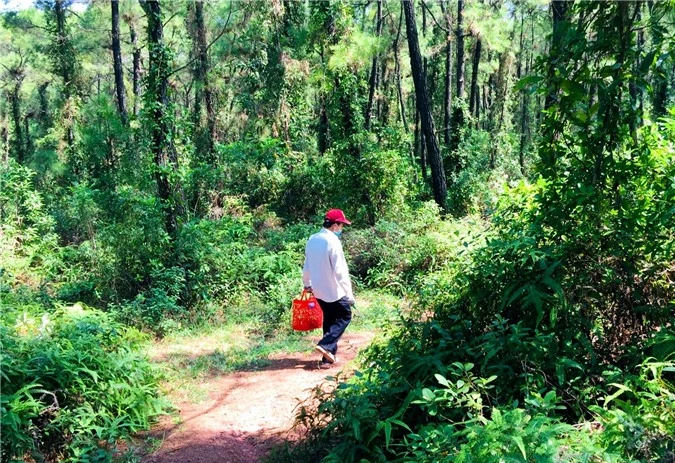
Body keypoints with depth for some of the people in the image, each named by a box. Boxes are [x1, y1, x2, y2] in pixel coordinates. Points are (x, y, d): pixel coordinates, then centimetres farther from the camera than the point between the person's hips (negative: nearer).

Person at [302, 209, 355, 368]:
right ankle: (326, 345, -3)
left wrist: (307, 284, 27)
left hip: (319, 290, 7)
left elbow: (307, 265, 13)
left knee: (329, 320, 18)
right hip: (334, 291, -7)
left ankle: (328, 357, 20)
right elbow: (340, 271, -21)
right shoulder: (333, 242, -21)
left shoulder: (312, 240, 3)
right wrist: (349, 294, -15)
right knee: (345, 316, 11)